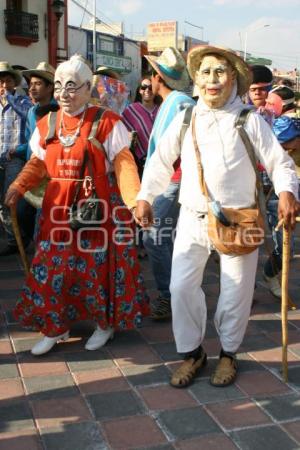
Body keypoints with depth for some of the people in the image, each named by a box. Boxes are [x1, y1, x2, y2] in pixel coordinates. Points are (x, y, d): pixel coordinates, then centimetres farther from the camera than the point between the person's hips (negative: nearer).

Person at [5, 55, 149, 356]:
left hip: (97, 208, -4)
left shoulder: (106, 122, -7)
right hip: (58, 209, 4)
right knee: (52, 267, 7)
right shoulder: (46, 125, 8)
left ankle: (105, 323, 28)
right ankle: (55, 327, 26)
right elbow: (37, 164, 12)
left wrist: (136, 200, -25)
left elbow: (123, 164, -12)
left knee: (98, 266, 6)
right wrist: (17, 187, -5)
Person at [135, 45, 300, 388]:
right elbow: (161, 161, 9)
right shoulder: (185, 120, 6)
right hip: (193, 218, 2)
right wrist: (145, 197, -1)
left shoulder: (250, 120, -2)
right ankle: (192, 352, 21)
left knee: (236, 290, 6)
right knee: (181, 286, 0)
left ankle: (228, 353, 29)